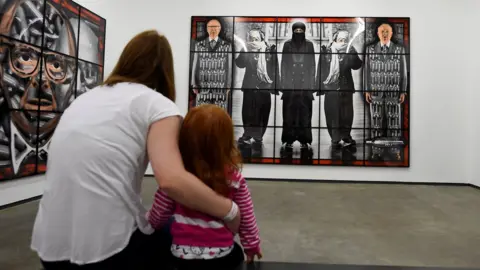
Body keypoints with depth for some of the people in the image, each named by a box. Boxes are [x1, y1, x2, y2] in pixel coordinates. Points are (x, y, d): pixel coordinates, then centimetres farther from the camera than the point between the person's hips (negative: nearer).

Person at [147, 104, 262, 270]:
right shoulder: (234, 179, -14)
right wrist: (252, 244, 15)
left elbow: (158, 215, -6)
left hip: (183, 256, 0)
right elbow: (246, 218, -4)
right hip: (222, 256, 1)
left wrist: (145, 222, 17)